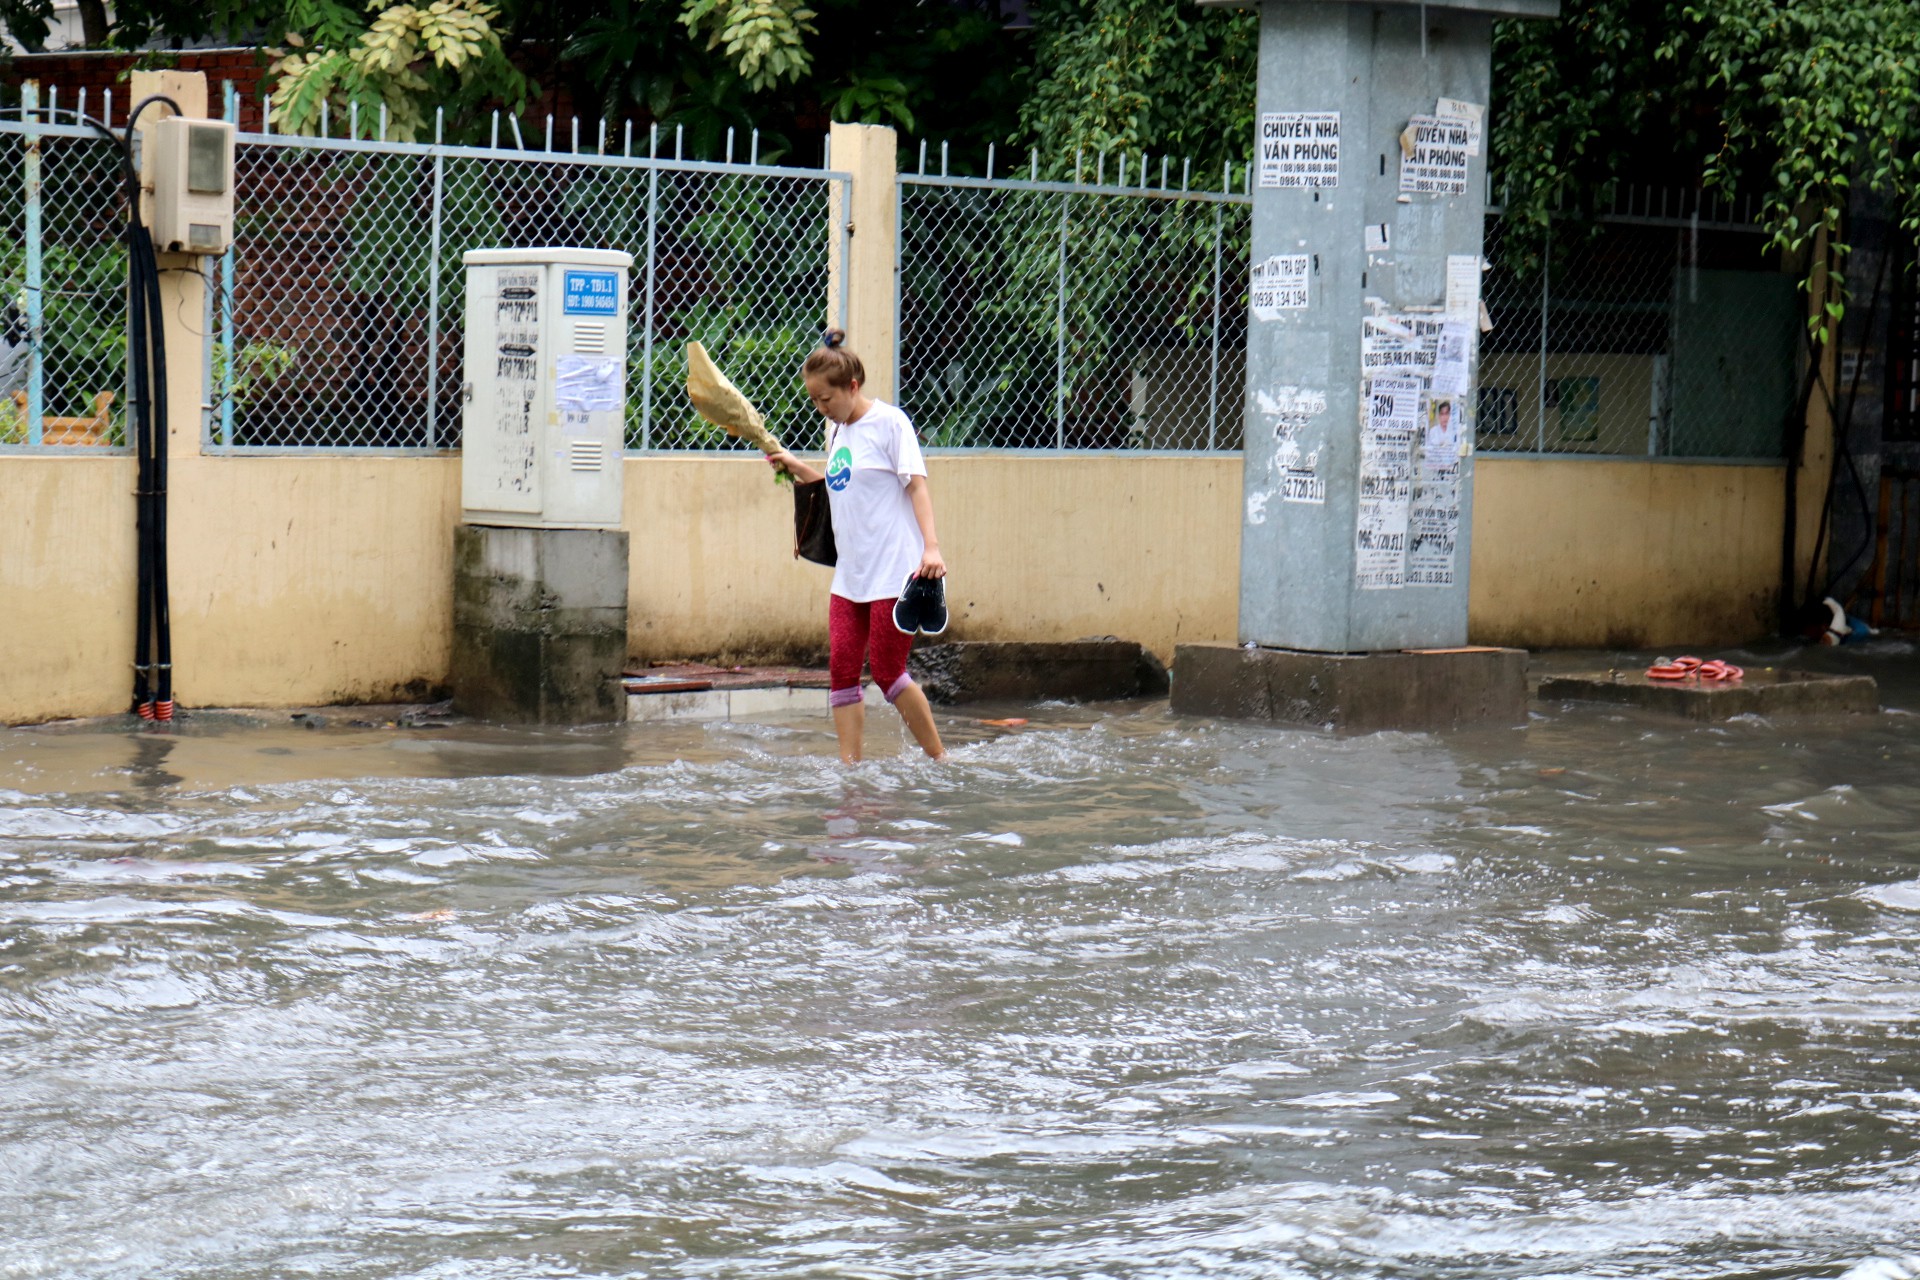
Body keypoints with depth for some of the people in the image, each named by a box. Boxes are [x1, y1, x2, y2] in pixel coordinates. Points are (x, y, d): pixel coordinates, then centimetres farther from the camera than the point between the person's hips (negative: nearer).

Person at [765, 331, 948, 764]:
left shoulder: (889, 422, -7)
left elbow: (916, 485, -12)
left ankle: (939, 759, 11)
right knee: (841, 669, -3)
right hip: (850, 576, 7)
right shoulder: (836, 430, 14)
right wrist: (795, 467, 13)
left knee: (887, 672, -4)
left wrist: (931, 546, -23)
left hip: (893, 573, -7)